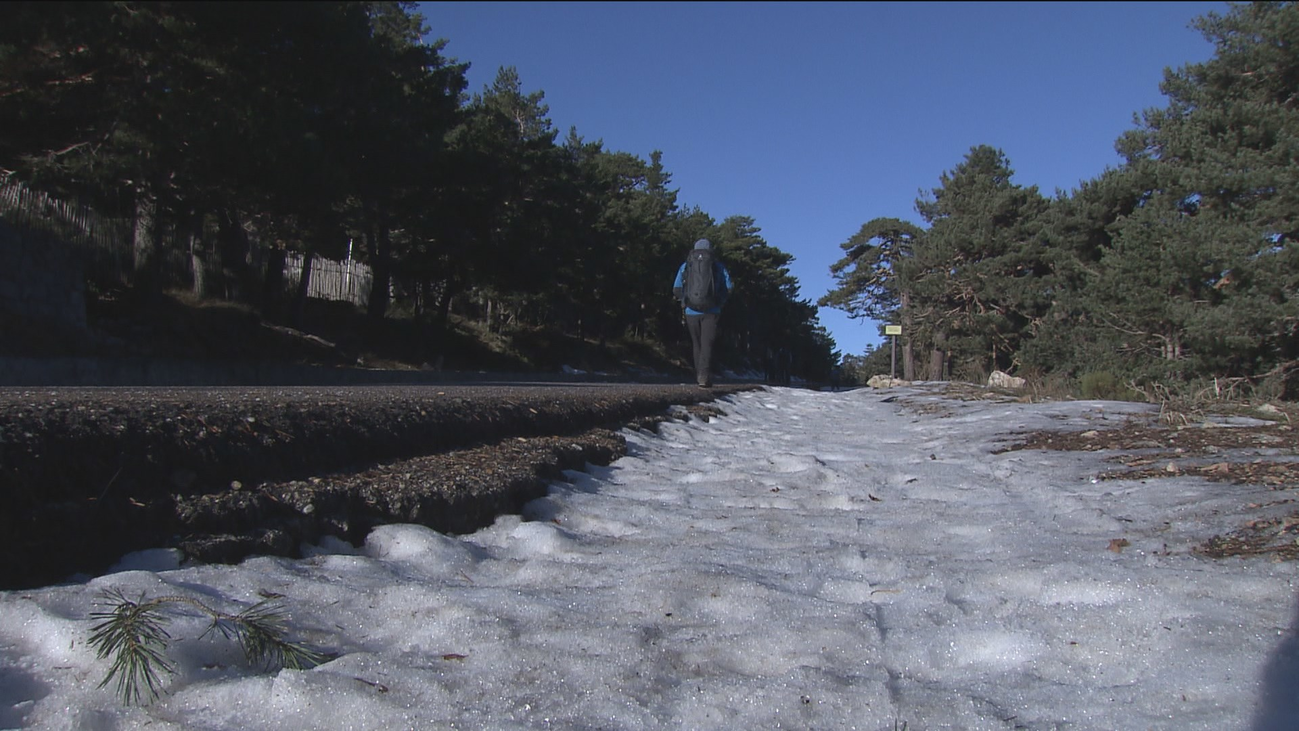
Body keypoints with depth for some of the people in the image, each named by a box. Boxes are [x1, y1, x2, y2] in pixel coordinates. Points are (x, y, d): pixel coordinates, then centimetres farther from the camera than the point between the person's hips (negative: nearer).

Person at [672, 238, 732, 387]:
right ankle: (704, 376, -19)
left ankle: (699, 376, 15)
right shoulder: (718, 266, 6)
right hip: (711, 312, -2)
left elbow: (676, 290, 4)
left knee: (696, 345, 12)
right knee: (707, 344, -4)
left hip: (691, 312, 2)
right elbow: (728, 289, 0)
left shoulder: (685, 266, 8)